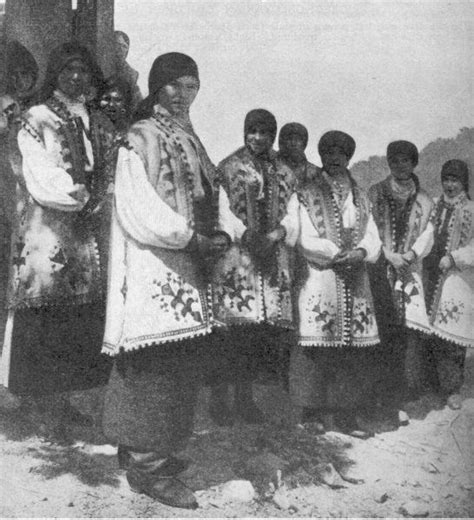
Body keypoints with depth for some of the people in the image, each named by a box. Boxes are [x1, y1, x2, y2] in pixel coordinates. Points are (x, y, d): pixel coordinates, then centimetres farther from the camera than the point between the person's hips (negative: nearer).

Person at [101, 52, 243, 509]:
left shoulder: (190, 139, 19)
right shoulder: (141, 137, -4)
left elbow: (212, 193, 16)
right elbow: (136, 205, -15)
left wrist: (225, 231, -4)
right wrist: (190, 236, -18)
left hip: (190, 267, 8)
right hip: (154, 268, -8)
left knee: (181, 365, 10)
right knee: (158, 365, -7)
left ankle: (140, 449, 23)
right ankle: (149, 465, 3)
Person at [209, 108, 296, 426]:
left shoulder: (283, 171, 18)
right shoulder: (230, 166, 5)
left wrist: (278, 233, -7)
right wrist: (250, 238, -12)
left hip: (273, 254, 4)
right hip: (239, 254, -4)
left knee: (269, 329, 1)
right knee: (235, 326, -10)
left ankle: (245, 395, 14)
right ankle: (221, 396, 2)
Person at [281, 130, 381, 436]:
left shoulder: (361, 199, 18)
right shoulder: (305, 197, 5)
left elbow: (373, 239, 11)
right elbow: (305, 240, -6)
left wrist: (361, 252, -11)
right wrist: (339, 253, -13)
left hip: (356, 282, 4)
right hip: (319, 282, -4)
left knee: (356, 348, 1)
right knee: (318, 347, -7)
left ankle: (347, 415, 9)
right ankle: (312, 414, 2)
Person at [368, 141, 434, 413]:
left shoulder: (423, 200, 12)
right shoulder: (376, 193, 8)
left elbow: (427, 233, 4)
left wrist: (412, 253, -14)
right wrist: (389, 255, -11)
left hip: (411, 267, 1)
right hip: (382, 268, -1)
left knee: (411, 323, -7)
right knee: (385, 326, -5)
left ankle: (410, 386, 0)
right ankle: (388, 389, 2)